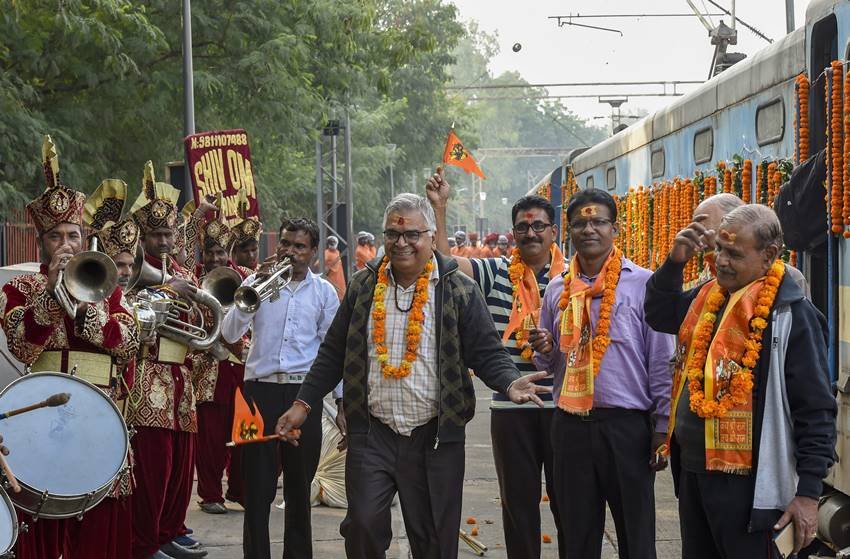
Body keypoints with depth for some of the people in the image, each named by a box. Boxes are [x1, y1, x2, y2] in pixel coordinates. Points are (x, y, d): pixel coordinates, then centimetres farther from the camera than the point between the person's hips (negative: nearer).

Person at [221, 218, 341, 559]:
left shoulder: (324, 291, 7)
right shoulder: (258, 280, 5)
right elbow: (230, 334, -4)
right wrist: (254, 288, -14)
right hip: (261, 390, -1)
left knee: (300, 485, 9)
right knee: (257, 486, -1)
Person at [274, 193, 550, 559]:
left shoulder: (459, 291, -1)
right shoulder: (363, 286, 7)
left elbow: (487, 353, -1)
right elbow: (334, 353, 12)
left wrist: (509, 382, -21)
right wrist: (304, 403, 6)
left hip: (435, 436, -1)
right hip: (372, 433, 1)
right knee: (363, 526, -8)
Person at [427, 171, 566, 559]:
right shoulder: (495, 273, 3)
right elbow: (443, 261, -7)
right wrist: (440, 208, -13)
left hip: (561, 404, -1)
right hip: (509, 406, 1)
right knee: (518, 498, 10)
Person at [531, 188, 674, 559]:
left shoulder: (642, 284, -4)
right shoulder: (558, 289, 10)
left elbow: (661, 362, -3)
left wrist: (662, 428, -7)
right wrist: (546, 351, -4)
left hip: (628, 425, -4)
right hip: (570, 426, 4)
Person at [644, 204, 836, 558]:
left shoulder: (790, 313, -13)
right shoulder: (708, 297, 9)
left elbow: (815, 409, -15)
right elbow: (659, 314, 25)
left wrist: (809, 492, -18)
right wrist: (675, 262, 6)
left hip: (746, 481, -8)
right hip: (692, 469, 8)